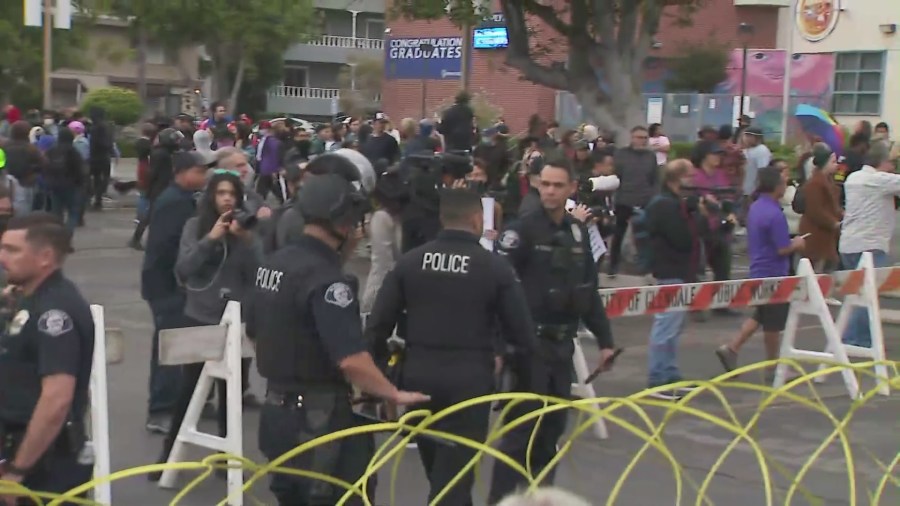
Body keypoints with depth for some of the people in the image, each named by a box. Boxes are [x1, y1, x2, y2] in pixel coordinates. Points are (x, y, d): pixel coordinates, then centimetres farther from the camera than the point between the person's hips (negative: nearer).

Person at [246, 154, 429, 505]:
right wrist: (395, 395, -16)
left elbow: (255, 333, 19)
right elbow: (351, 359, -28)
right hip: (318, 419, -9)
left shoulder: (273, 263, 7)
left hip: (278, 411, 9)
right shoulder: (327, 279, -21)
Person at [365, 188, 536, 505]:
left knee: (439, 471, 22)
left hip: (419, 376, 4)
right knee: (454, 474, 0)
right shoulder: (494, 267, -4)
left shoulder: (410, 261, 4)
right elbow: (521, 332, -3)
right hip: (469, 379, -4)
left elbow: (378, 324, 4)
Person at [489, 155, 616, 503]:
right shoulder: (522, 230, -8)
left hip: (563, 343, 6)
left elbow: (588, 292, 18)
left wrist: (604, 340, 14)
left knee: (553, 426, 11)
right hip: (530, 343, -6)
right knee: (522, 428, -6)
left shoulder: (577, 233, 11)